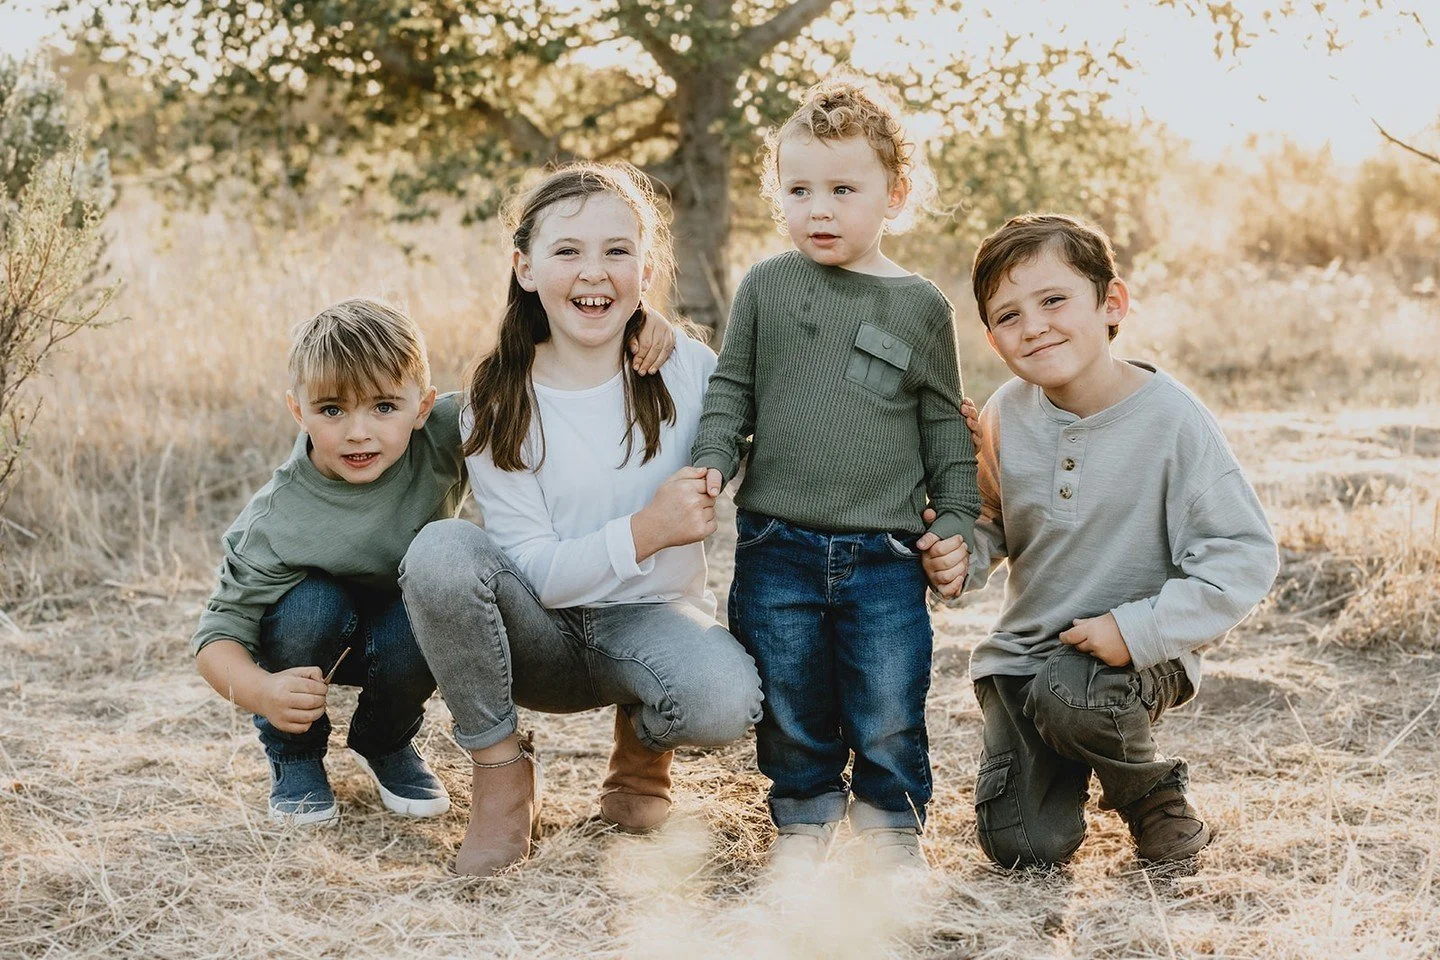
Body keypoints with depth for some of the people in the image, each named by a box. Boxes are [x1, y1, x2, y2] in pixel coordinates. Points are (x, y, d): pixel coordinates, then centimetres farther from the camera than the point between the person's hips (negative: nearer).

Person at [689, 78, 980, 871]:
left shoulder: (921, 307, 4)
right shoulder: (766, 287, 4)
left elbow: (947, 426, 9)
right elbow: (731, 391, 8)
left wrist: (955, 521, 4)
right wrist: (712, 462, -8)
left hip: (884, 558, -1)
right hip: (777, 547, 1)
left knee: (889, 714, 3)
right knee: (790, 709, 10)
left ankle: (892, 822, 25)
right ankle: (803, 818, 30)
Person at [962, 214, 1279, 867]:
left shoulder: (1171, 419, -17)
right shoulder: (1005, 417, -4)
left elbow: (1244, 556, -17)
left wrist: (1138, 630, -25)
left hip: (1142, 652, -4)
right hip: (1024, 647, 4)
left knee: (1066, 696, -37)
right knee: (1023, 848, -7)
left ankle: (1151, 789, -3)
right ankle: (1070, 764, 29)